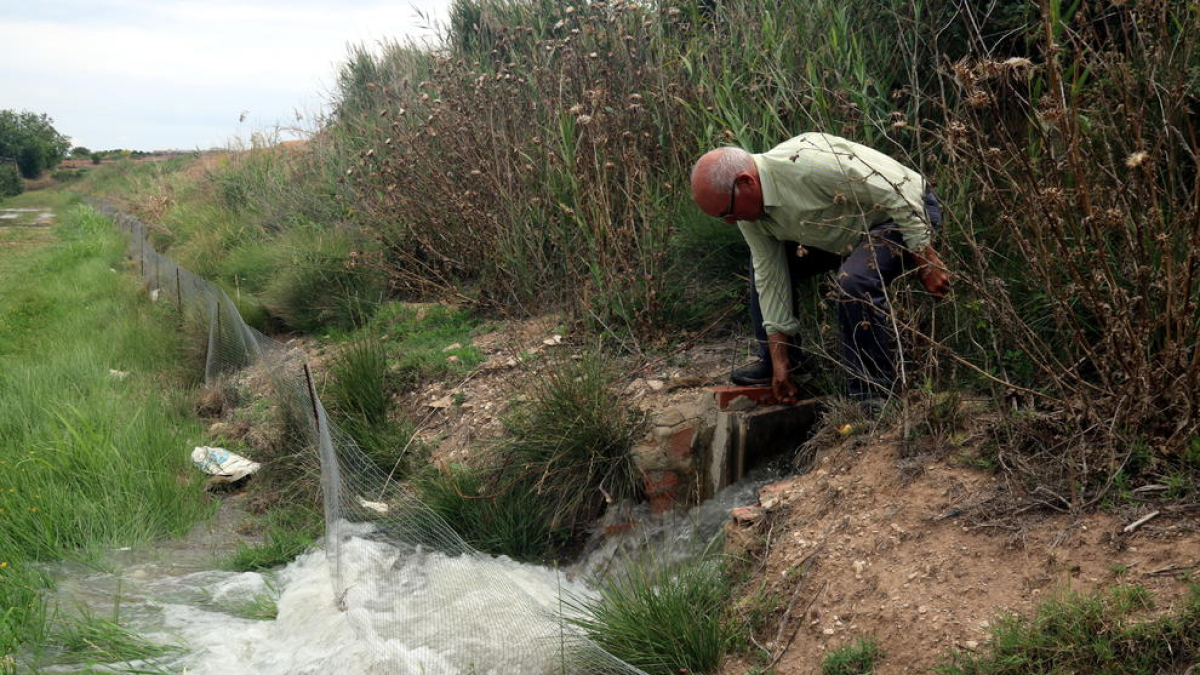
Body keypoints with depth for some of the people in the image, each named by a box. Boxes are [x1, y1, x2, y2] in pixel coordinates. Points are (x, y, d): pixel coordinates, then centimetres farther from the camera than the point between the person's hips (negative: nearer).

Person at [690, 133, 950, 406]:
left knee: (854, 282, -34)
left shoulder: (808, 162, -36)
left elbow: (895, 193, -30)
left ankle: (873, 394, -18)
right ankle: (771, 361, 23)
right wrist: (779, 364, -4)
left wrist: (926, 261, -26)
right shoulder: (748, 210, -9)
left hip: (906, 212, -8)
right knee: (762, 269, 7)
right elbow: (771, 280, -4)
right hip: (845, 234, 8)